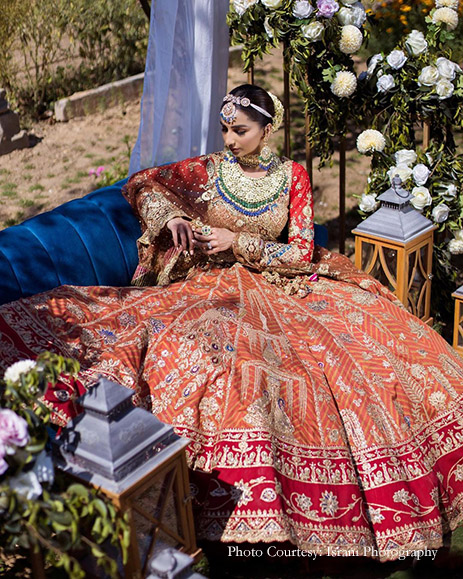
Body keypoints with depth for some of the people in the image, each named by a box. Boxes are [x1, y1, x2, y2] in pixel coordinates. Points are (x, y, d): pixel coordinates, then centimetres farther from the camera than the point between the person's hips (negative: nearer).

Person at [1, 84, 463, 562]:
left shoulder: (292, 176, 4)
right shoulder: (207, 169, 3)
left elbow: (301, 252, -1)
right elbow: (141, 184, 9)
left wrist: (239, 243, -12)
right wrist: (169, 216, -11)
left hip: (278, 286, 1)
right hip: (211, 285, -1)